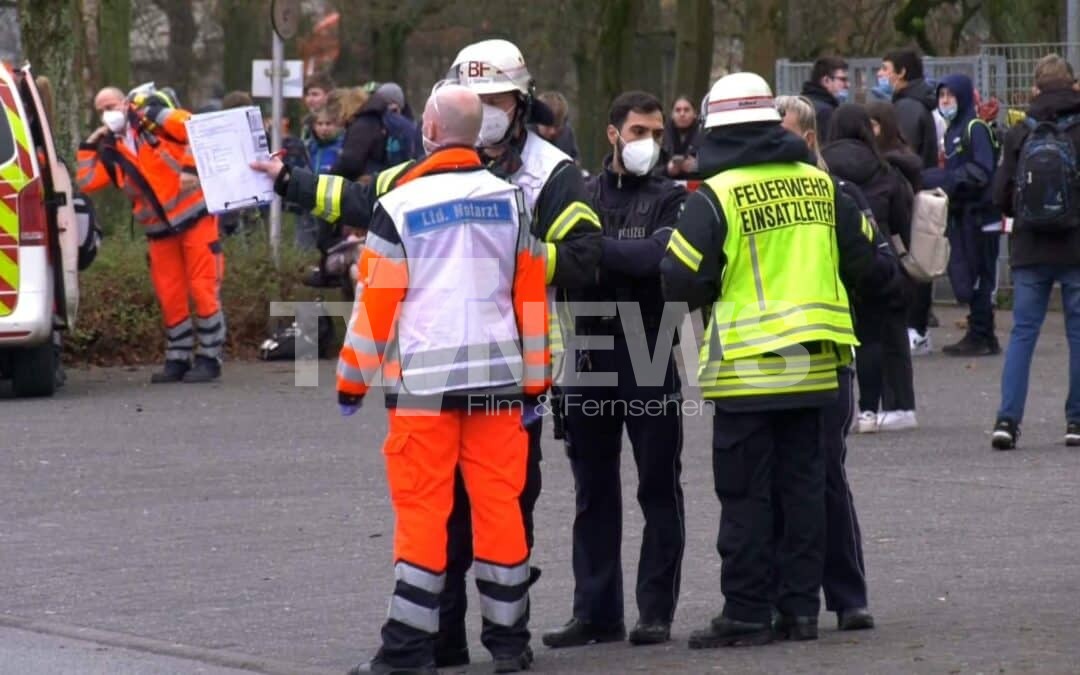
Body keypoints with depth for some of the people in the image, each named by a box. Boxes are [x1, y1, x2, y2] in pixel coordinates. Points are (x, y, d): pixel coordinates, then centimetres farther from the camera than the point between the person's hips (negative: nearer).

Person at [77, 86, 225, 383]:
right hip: (160, 230, 6)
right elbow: (86, 183, 6)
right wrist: (89, 146, 6)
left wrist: (190, 167, -23)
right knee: (169, 297, 7)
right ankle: (178, 359, 17)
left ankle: (209, 358, 2)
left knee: (203, 289, -4)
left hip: (194, 216, -6)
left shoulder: (151, 118, -3)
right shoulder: (112, 150, 13)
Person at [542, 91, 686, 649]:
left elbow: (659, 256, -16)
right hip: (588, 357, 3)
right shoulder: (579, 195, 10)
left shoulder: (669, 199, 3)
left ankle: (656, 611, 8)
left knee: (658, 488, 2)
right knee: (593, 492, 8)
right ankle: (595, 612, 14)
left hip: (649, 358, -3)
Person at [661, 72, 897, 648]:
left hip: (745, 368, -5)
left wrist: (710, 293, 10)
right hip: (813, 366, 5)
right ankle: (800, 607, 12)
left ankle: (747, 615, 1)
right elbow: (864, 262, 12)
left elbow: (681, 282, -12)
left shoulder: (714, 197, -11)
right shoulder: (820, 185, 4)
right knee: (803, 484, 11)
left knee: (746, 496, 0)